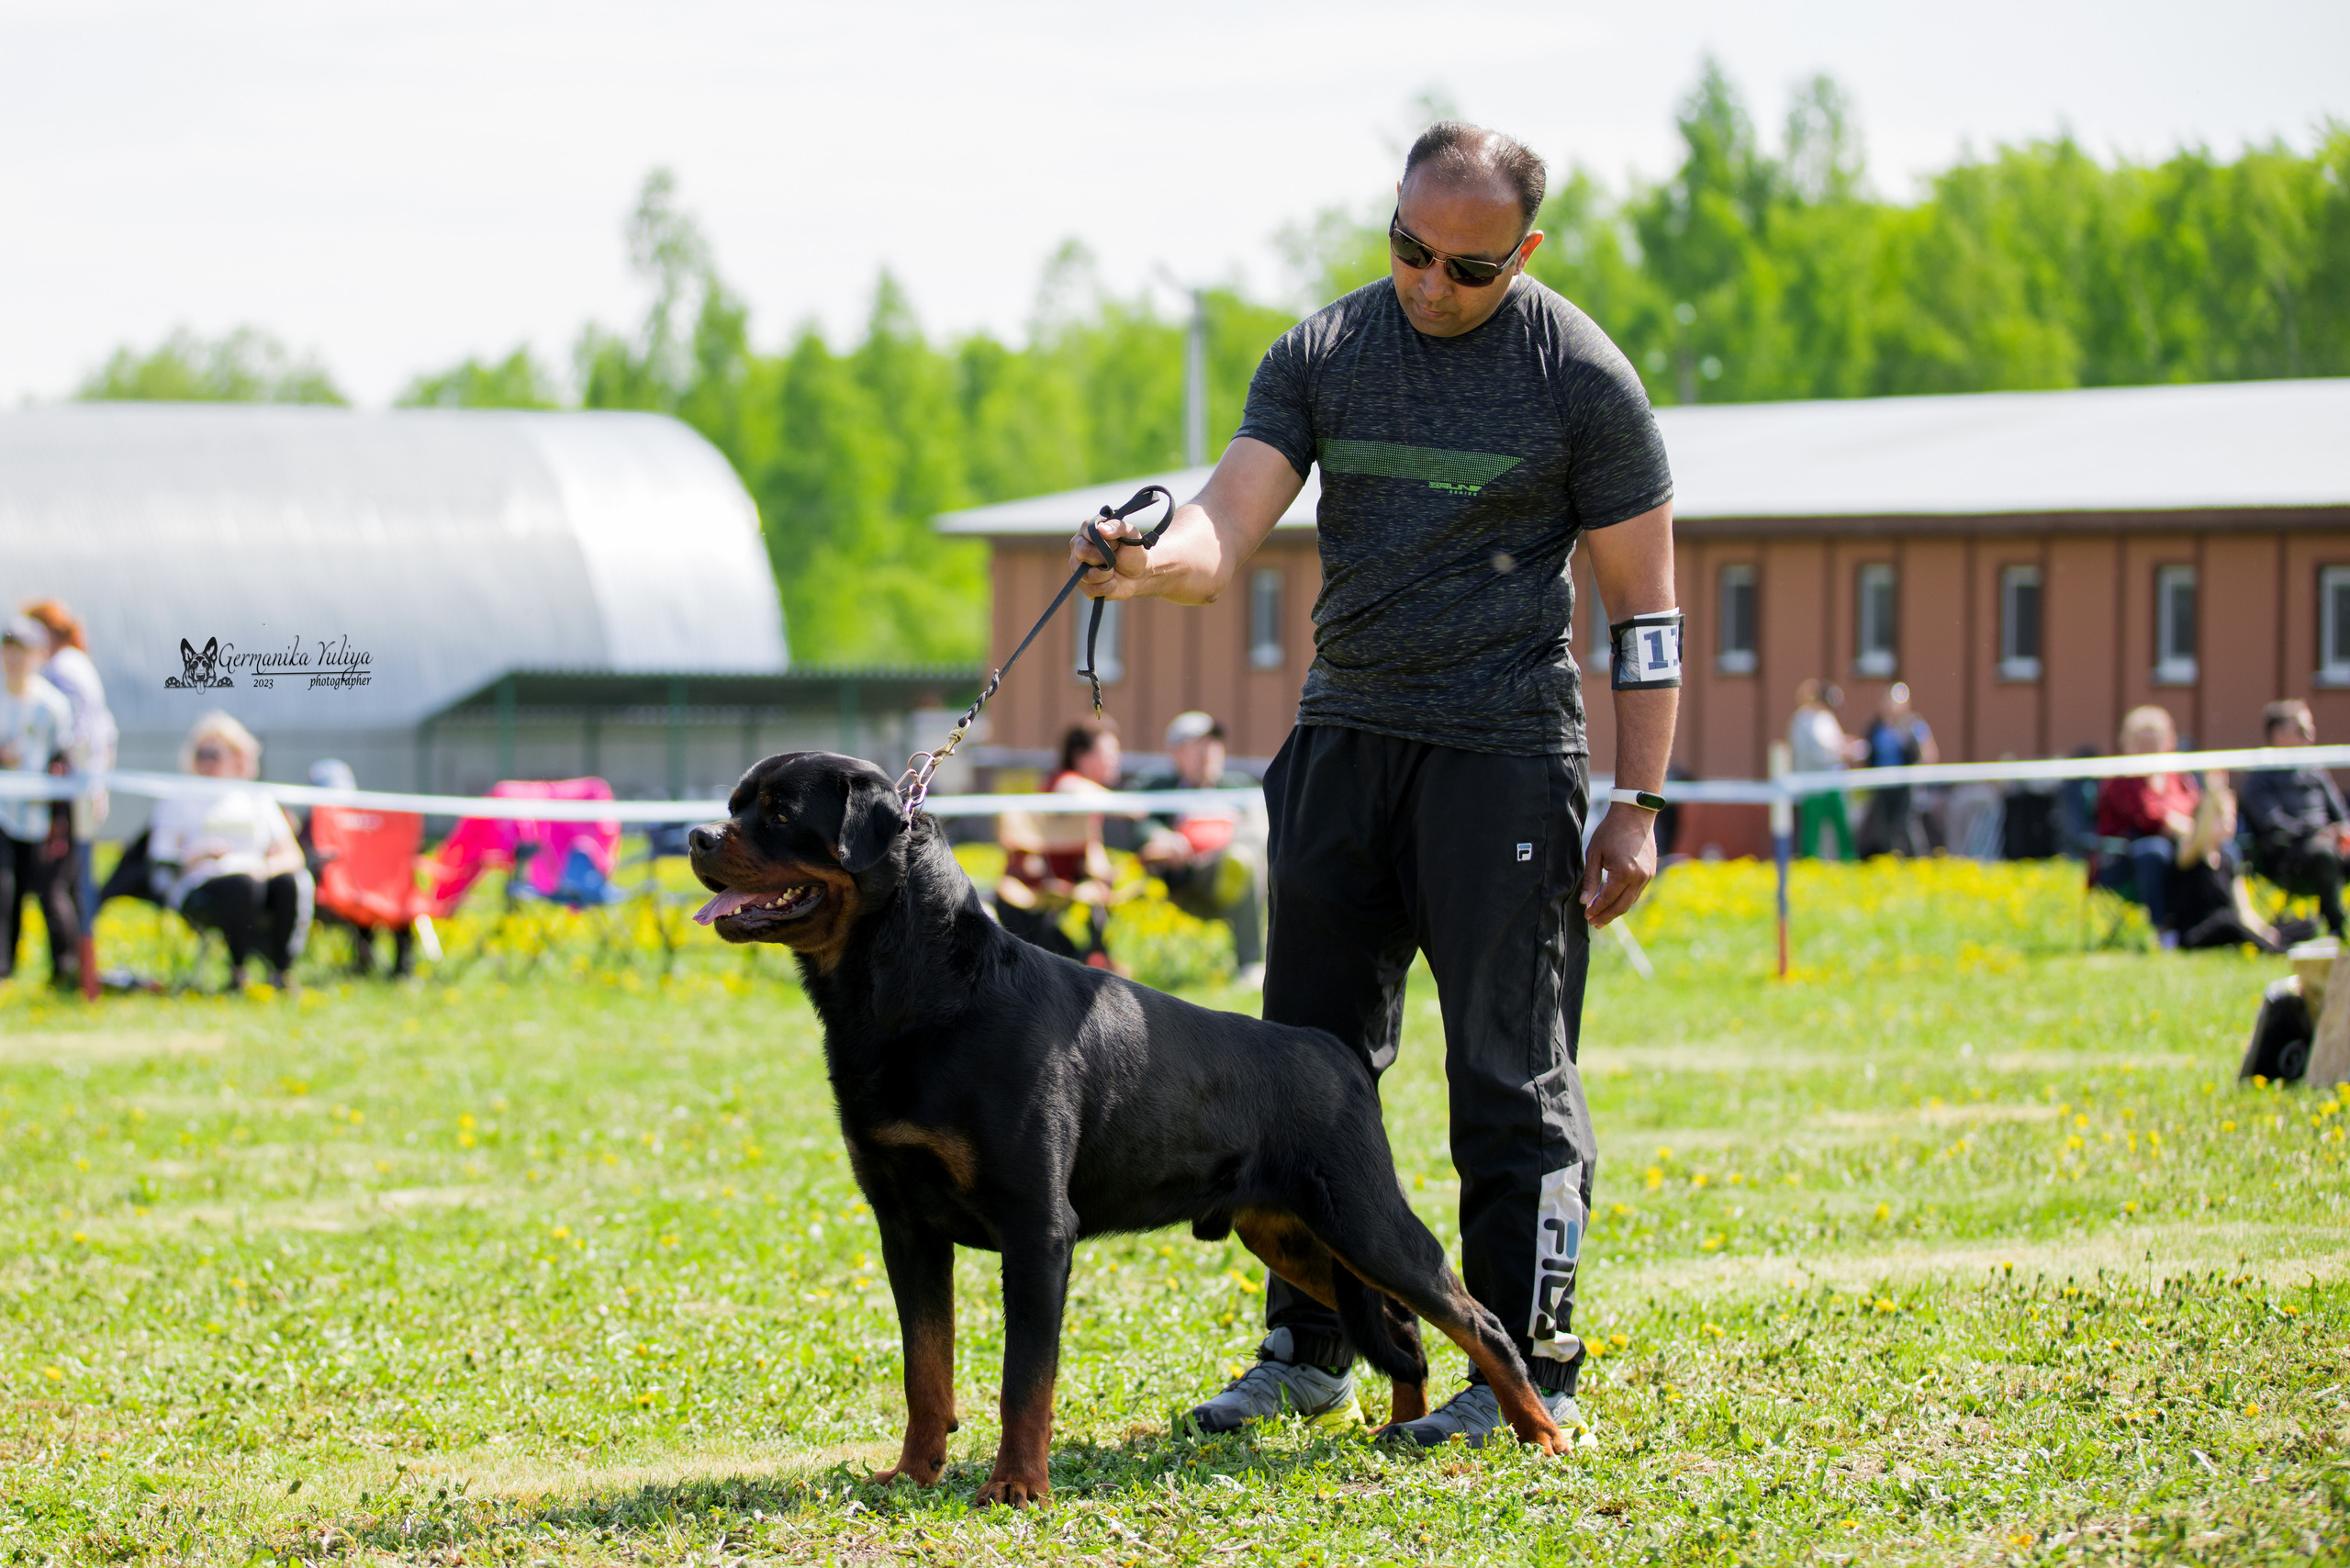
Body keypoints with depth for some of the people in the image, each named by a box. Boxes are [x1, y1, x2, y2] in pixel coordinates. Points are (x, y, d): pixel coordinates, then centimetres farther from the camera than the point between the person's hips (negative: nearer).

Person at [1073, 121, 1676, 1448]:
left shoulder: (1582, 377, -5)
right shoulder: (1322, 354, 5)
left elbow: (1645, 605, -1)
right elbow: (1229, 526, -4)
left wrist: (1639, 808, -7)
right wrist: (1151, 564, -29)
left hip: (1504, 751, -5)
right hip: (1344, 738, 5)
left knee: (1513, 1072, -4)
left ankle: (1530, 1368, 2)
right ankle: (1308, 1351, 18)